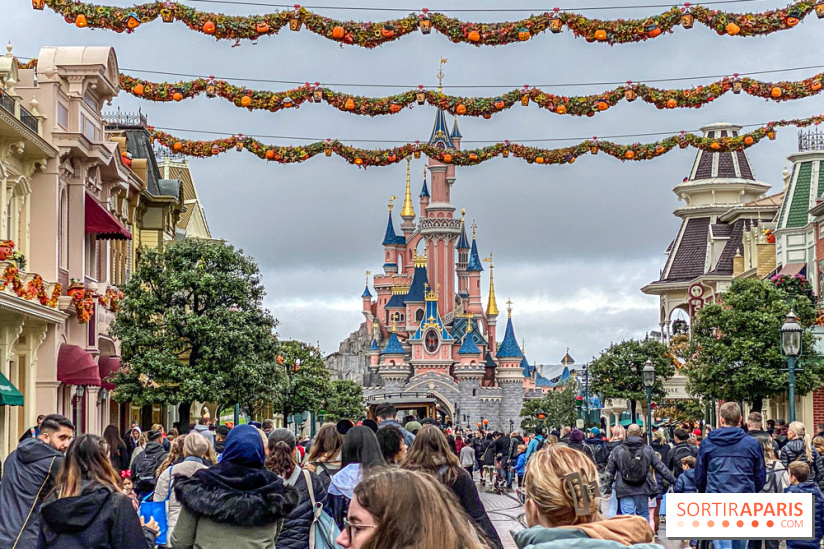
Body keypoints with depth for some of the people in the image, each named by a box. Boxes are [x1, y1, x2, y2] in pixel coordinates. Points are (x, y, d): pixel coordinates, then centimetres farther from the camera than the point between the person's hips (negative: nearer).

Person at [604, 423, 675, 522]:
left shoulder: (617, 450, 1)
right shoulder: (647, 450, 4)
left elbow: (610, 471, 5)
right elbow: (661, 468, 8)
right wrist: (673, 481, 17)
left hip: (624, 491, -2)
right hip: (642, 490, 2)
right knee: (644, 515, 15)